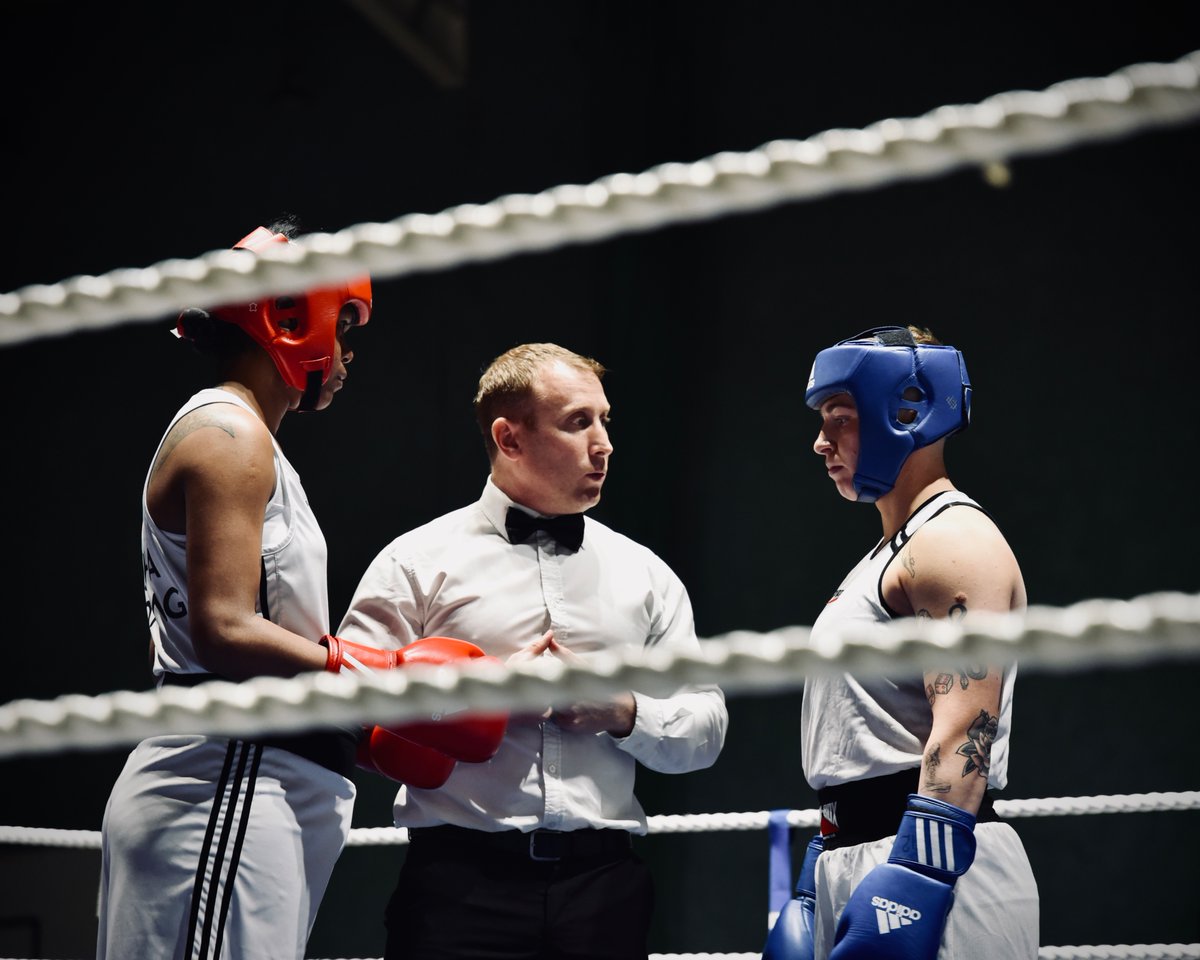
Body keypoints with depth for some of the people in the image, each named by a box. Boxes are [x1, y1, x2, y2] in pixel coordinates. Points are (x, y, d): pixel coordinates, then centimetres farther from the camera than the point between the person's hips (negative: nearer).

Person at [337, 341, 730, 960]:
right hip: (462, 880, -3)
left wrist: (624, 712, -3)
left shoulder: (643, 573, 15)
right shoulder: (420, 561, 5)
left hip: (603, 885, 3)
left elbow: (706, 729, 15)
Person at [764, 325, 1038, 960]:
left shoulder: (955, 543, -10)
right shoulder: (888, 555, 22)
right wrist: (815, 883, 21)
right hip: (852, 860, 10)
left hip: (932, 858, -10)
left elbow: (963, 732, -21)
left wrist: (918, 883, -29)